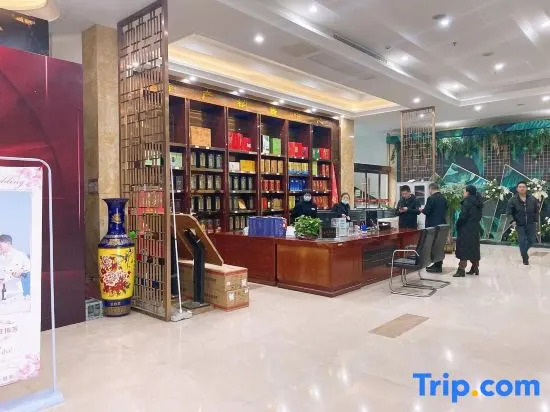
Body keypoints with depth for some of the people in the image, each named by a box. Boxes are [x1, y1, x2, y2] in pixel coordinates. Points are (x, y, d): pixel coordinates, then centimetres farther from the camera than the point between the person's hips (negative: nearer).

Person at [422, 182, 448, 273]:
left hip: (433, 225, -8)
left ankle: (437, 266, 1)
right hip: (442, 224, 8)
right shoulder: (444, 198, 8)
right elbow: (446, 209, 16)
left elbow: (426, 211, -17)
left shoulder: (431, 198, -15)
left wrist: (422, 210, 3)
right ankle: (438, 264, 22)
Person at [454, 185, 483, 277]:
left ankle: (461, 269, -8)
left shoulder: (467, 201, -14)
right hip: (475, 228, 8)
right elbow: (479, 216, 14)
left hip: (466, 228, -8)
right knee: (474, 247, 15)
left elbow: (463, 215, -19)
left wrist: (457, 225, -8)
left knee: (463, 247, -6)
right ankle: (475, 268, 21)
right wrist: (475, 223, 14)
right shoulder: (478, 202, 12)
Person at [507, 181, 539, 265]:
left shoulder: (533, 199, -3)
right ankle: (525, 259, 11)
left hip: (531, 224, 2)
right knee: (522, 242, -2)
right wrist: (512, 220, -12)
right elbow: (509, 212, -3)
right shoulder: (513, 200, -9)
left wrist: (536, 220, 4)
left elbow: (537, 210, 8)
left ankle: (524, 251, 38)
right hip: (520, 225, -2)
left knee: (532, 241, 8)